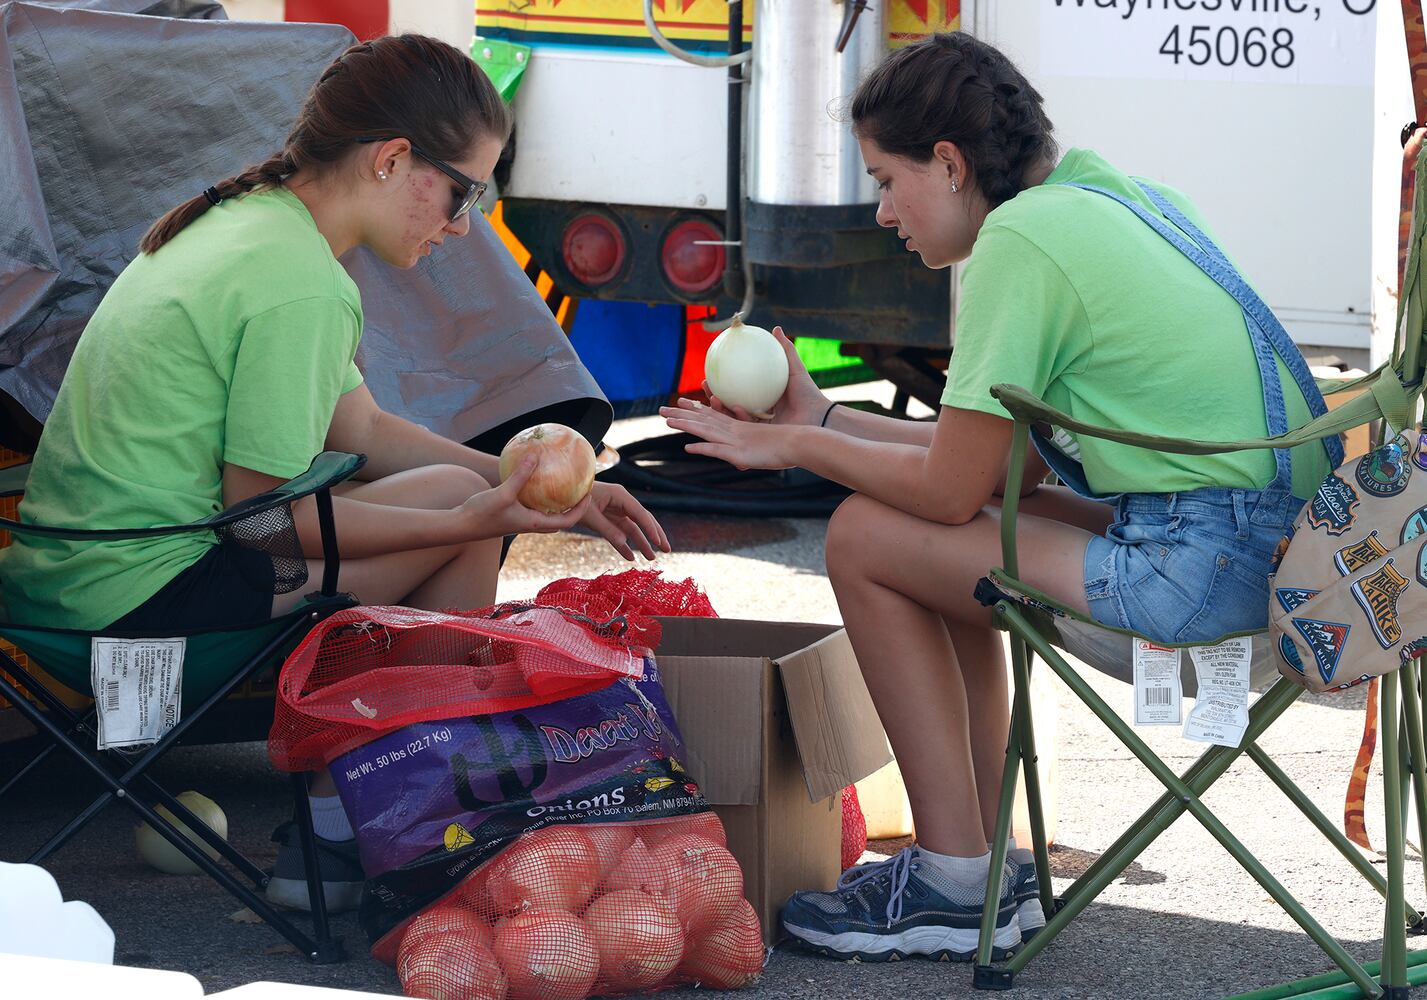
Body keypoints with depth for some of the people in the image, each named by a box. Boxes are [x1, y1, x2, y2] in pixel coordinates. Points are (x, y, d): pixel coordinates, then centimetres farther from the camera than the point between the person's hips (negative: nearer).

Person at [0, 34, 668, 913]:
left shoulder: (243, 221, 14)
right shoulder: (301, 286, -19)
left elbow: (362, 430, 21)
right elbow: (261, 511, -17)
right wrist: (475, 517, -14)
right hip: (143, 597, -10)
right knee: (456, 503, -5)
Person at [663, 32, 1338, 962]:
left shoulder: (1021, 240, -11)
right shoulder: (1117, 196, 17)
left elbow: (951, 487, -8)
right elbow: (1010, 461, 20)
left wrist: (794, 447, 8)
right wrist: (823, 418, 25)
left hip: (1201, 565, -10)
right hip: (1279, 529, 10)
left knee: (866, 539, 1)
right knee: (941, 542, 23)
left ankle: (958, 885, 4)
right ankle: (976, 862, 22)